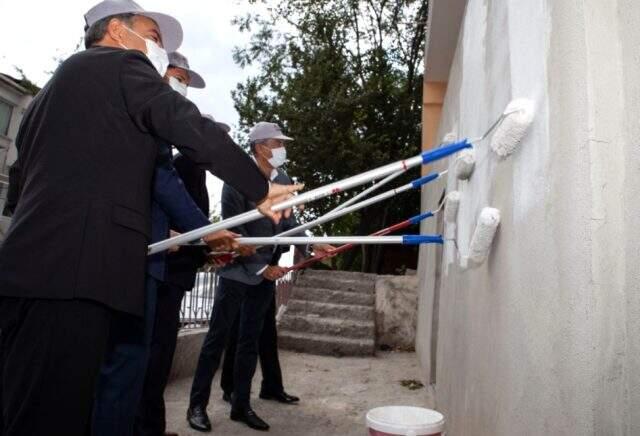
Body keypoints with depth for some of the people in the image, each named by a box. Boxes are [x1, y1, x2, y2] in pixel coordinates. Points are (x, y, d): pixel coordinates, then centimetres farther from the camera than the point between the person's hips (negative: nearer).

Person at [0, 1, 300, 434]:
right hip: (72, 269, -9)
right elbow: (197, 132, -7)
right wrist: (261, 188, 3)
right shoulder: (121, 64, 4)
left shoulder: (53, 88, 30)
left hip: (35, 267, 9)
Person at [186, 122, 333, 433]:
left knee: (250, 340, 11)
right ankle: (197, 405, 14)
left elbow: (287, 224, 5)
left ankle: (241, 405, 21)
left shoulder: (284, 181, 6)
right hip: (237, 270, -5)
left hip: (267, 272, 6)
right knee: (218, 337, 2)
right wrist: (260, 267, -14)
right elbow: (234, 230, -13)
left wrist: (313, 245, -10)